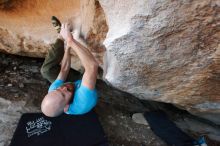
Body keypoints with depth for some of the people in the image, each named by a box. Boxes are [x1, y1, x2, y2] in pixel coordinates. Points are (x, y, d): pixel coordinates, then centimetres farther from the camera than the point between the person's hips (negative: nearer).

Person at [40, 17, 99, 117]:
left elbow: (64, 70, -19)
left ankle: (62, 36, -3)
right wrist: (70, 41, -53)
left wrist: (68, 47, -16)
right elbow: (93, 65, -57)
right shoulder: (81, 104, -50)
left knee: (47, 69, -15)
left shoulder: (52, 91, -34)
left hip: (75, 82, 1)